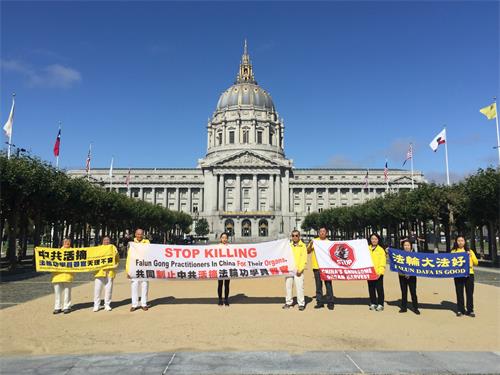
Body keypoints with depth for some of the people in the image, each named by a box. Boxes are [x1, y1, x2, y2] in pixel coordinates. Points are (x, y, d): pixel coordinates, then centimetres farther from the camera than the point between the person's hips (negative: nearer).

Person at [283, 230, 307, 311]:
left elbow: (304, 259, -3)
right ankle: (288, 302, 19)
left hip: (298, 270, -4)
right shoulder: (289, 245, 13)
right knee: (288, 286, 8)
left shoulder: (302, 246, 3)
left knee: (299, 287, -6)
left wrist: (300, 269, -12)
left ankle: (301, 303, 3)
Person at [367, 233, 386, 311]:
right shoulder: (367, 249, 9)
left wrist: (380, 272, -17)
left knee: (379, 289, 1)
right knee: (371, 289, 11)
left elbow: (382, 262, -6)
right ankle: (373, 303, 22)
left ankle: (380, 304, 10)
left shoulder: (381, 250, -2)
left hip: (378, 273, -4)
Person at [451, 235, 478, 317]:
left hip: (469, 274, 1)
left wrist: (471, 255, -6)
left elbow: (476, 262, 8)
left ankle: (470, 310, 9)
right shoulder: (453, 252, 7)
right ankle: (460, 310, 10)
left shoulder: (469, 251, 13)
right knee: (459, 293, 1)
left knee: (470, 293, 1)